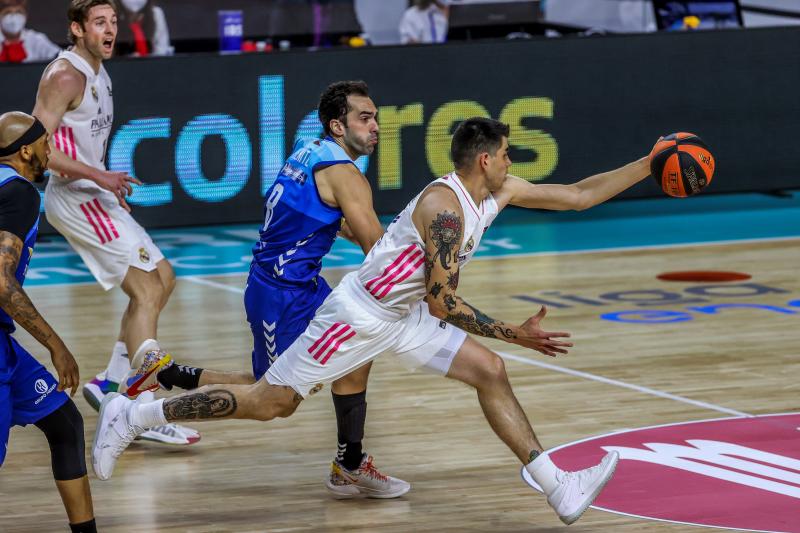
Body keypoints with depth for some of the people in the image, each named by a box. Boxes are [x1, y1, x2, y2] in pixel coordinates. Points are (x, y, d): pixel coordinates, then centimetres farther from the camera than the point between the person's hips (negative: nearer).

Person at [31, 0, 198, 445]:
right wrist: (97, 175, -24)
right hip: (74, 199, -10)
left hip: (94, 196, 10)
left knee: (163, 277, 13)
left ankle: (113, 383, 14)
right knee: (146, 289, -13)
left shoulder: (99, 73, 13)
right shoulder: (65, 76, -16)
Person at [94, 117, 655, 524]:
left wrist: (646, 166, 4)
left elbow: (578, 194, 10)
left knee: (490, 372, 1)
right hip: (359, 317, -9)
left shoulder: (499, 191, 3)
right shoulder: (444, 206, -25)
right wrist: (516, 334, -23)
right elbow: (443, 304, -26)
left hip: (403, 317, 9)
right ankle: (130, 415, 4)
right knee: (272, 401, -4)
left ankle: (559, 489, 2)